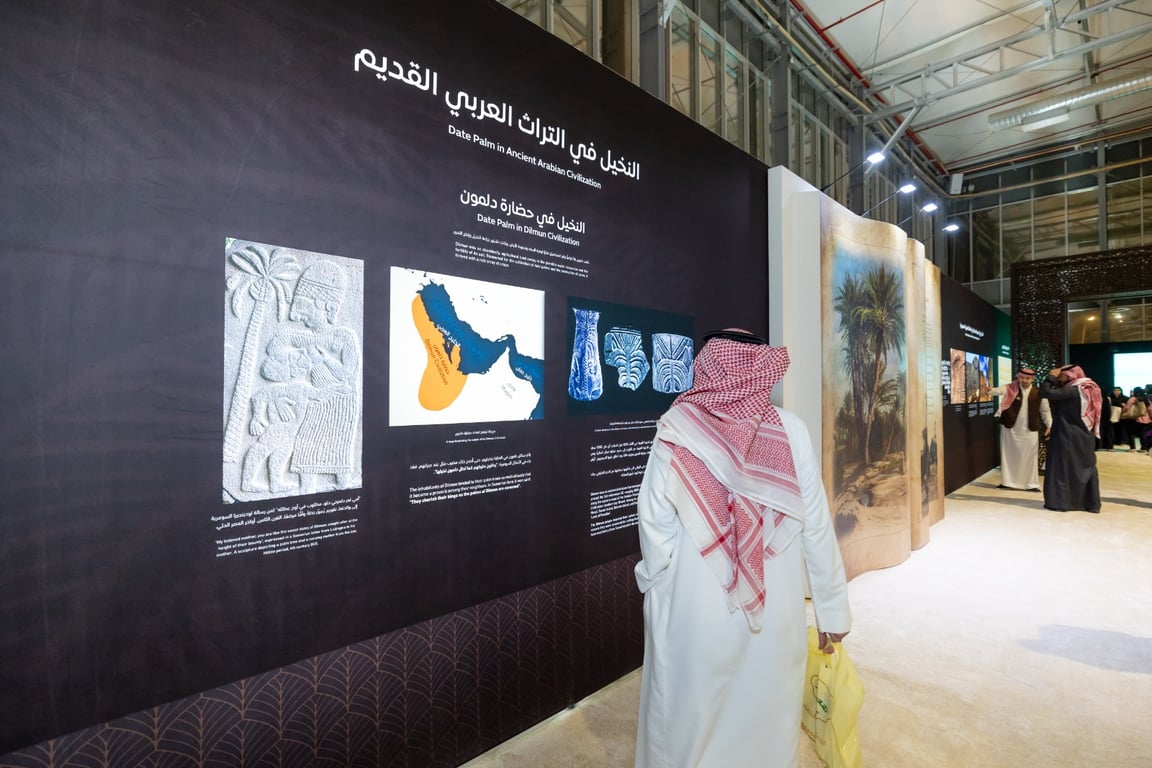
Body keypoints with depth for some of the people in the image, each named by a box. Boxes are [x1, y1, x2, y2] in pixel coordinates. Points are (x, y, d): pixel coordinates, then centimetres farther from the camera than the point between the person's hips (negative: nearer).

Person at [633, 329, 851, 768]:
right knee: (767, 721, 23)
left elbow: (655, 525, -11)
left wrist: (656, 582, 5)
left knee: (689, 725, 19)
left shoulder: (677, 430, -12)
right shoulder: (789, 430, -9)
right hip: (776, 613, 2)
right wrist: (832, 608, 6)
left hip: (694, 614, -1)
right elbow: (816, 526, -4)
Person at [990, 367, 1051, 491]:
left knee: (1029, 457, 7)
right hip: (1010, 429, 0)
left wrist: (1049, 426, 2)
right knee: (1009, 456, 8)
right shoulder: (1010, 388, -4)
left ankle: (1031, 483, 18)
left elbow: (1045, 411, 8)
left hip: (1030, 431, 1)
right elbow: (997, 391, -22)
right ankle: (1008, 482, 19)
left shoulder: (1038, 393, 0)